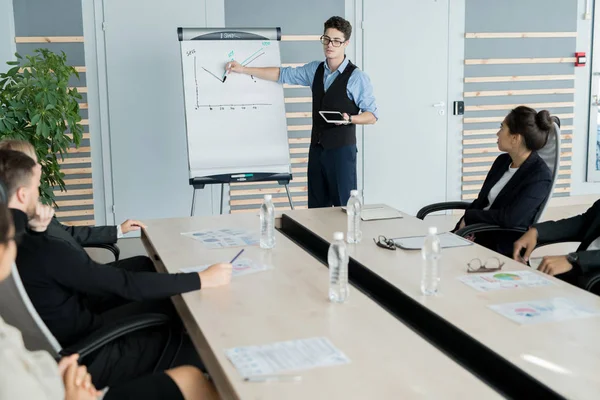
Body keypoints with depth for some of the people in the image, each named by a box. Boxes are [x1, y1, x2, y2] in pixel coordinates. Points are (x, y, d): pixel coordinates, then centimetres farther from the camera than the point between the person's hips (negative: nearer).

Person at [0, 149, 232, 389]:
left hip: (57, 348, 8)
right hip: (82, 361, -8)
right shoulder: (41, 251, -30)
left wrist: (35, 231, -4)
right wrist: (202, 280, -21)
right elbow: (126, 286, -28)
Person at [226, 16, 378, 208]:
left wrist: (349, 119, -25)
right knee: (316, 207, 10)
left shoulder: (357, 77, -9)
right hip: (317, 148, 6)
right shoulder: (315, 70, 8)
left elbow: (372, 116, -7)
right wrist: (243, 69, 6)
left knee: (344, 208, -2)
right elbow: (282, 74, 9)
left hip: (341, 149, -6)